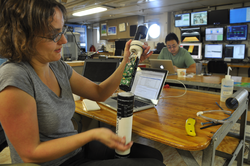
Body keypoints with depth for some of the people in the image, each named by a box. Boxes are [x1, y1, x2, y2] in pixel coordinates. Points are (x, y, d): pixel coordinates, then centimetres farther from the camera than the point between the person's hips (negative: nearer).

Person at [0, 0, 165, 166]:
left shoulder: (58, 66, -1)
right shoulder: (14, 77, -24)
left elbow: (99, 93, 4)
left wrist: (127, 62, -7)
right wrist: (92, 134, -25)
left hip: (76, 148, 7)